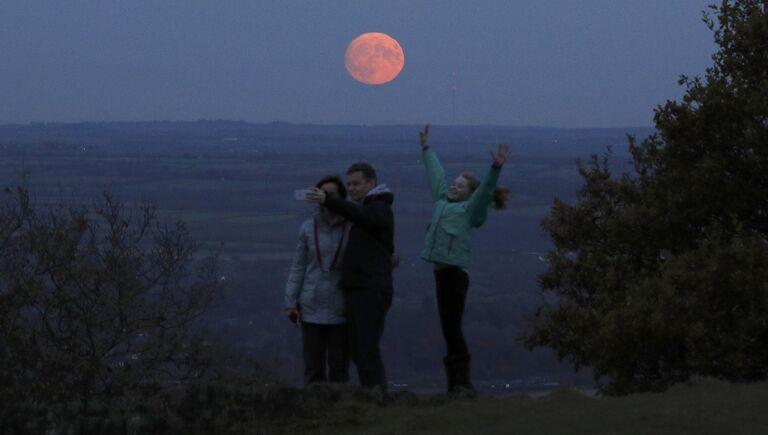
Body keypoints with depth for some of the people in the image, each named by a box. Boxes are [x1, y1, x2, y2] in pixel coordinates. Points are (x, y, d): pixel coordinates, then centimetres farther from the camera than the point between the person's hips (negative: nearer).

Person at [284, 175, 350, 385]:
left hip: (341, 310, -1)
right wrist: (290, 304, -1)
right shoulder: (308, 228, 2)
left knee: (338, 370, 0)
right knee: (313, 370, 2)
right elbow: (298, 268, 5)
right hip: (312, 310, 1)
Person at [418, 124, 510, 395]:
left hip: (454, 273, -8)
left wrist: (496, 169, -31)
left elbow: (485, 190, -16)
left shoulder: (469, 210, -1)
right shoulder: (443, 202, 19)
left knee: (452, 329, -10)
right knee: (449, 331, 7)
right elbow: (436, 175, 30)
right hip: (442, 272, 8)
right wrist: (426, 150, 40)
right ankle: (457, 383, 9)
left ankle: (461, 383, -10)